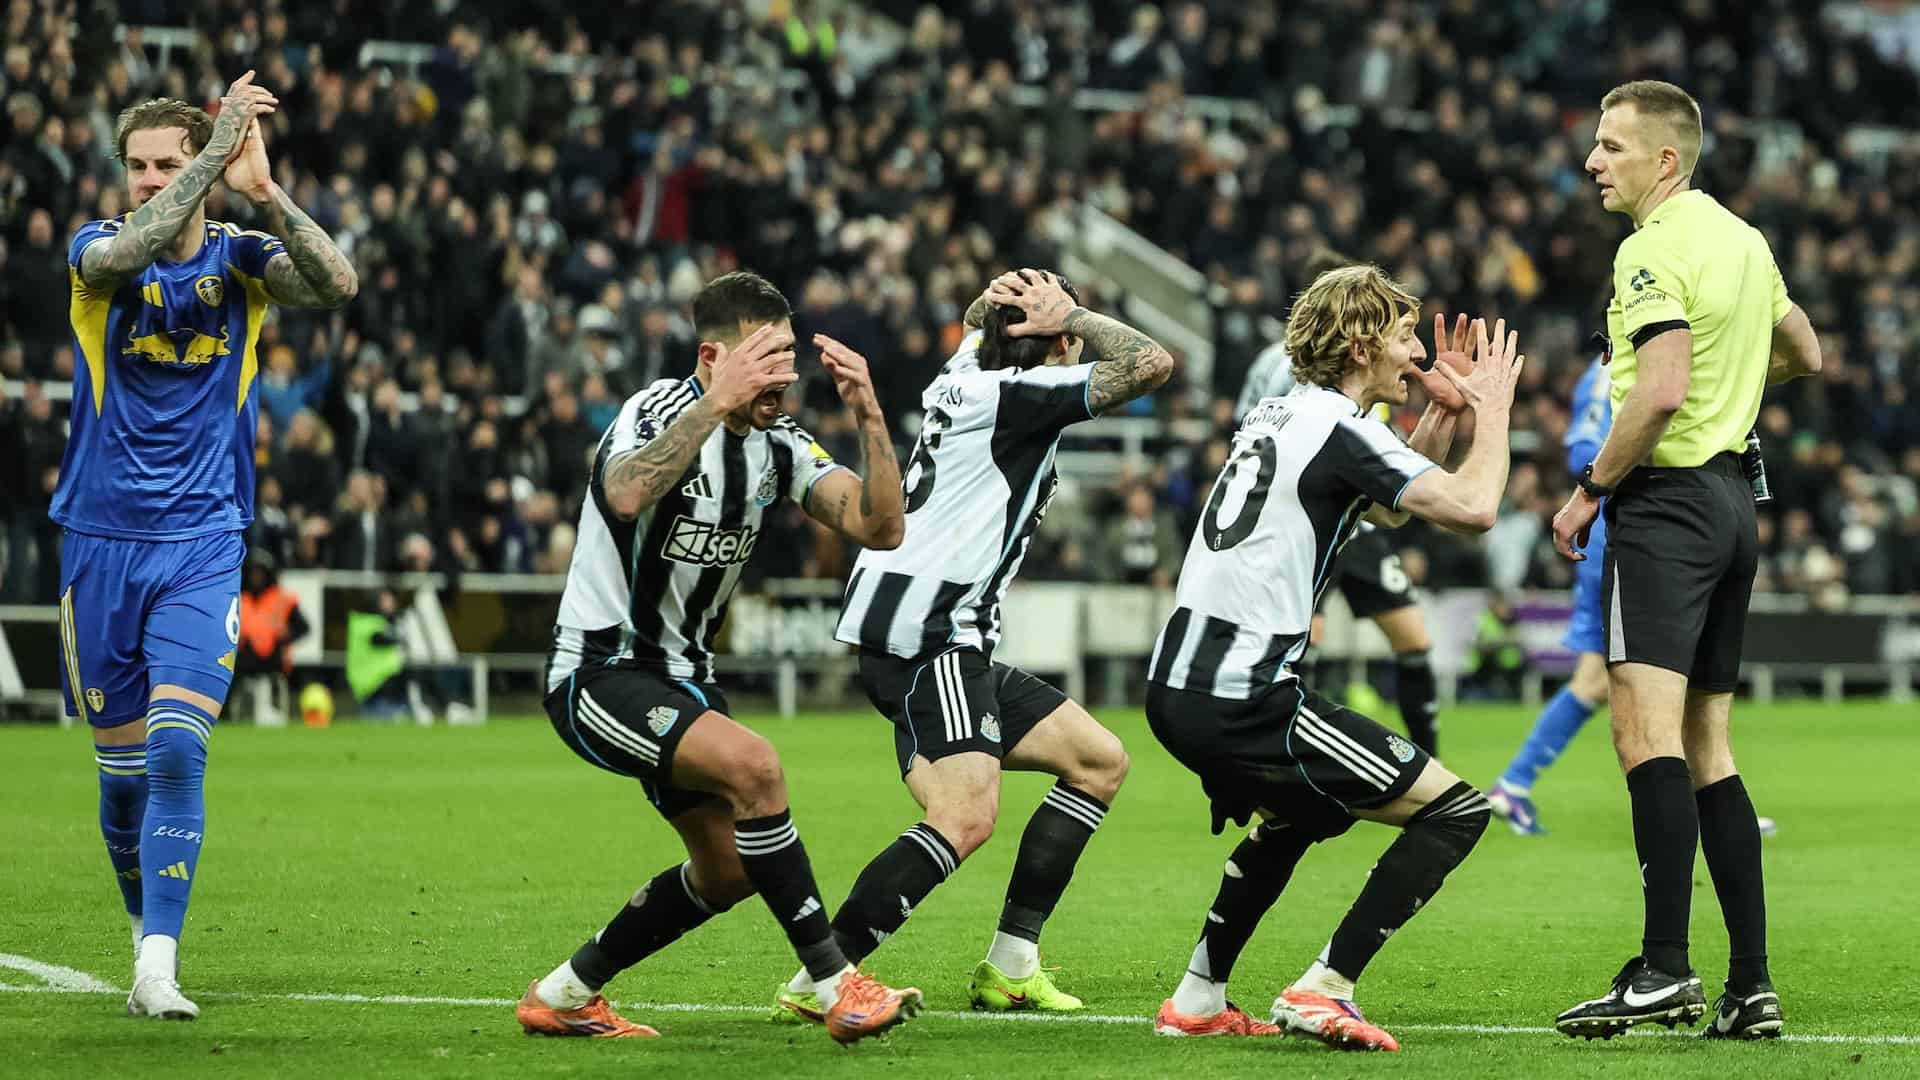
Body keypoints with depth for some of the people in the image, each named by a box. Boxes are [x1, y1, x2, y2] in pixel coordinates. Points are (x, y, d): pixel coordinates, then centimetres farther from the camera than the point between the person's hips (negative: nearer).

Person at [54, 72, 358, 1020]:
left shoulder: (242, 257, -1)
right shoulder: (98, 249, -3)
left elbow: (336, 284, -20)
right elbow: (123, 256, -29)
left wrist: (265, 193, -33)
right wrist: (213, 152, -32)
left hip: (203, 545, -1)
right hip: (102, 541, 1)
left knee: (177, 749, -16)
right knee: (123, 767, 7)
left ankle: (158, 970, -18)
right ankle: (149, 932, 29)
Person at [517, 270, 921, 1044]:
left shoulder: (776, 442, 1)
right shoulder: (657, 412, -19)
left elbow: (881, 528, -9)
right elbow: (627, 494, -42)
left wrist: (868, 416, -22)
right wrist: (717, 402, -48)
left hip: (680, 676, 9)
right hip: (598, 673, -9)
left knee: (730, 870, 11)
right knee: (751, 762, -30)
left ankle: (562, 997, 26)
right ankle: (838, 988, -25)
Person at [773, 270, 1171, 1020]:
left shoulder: (966, 376, 17)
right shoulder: (1012, 394, -8)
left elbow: (980, 314, 41)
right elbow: (1150, 363, -13)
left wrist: (1004, 298, 19)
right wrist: (1069, 315, 0)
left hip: (952, 647, 10)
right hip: (926, 638, -10)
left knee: (1100, 762, 14)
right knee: (966, 817, -26)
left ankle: (1008, 969, 12)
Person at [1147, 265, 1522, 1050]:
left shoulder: (1279, 414, 17)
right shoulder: (1338, 426, -10)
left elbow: (1390, 508, 32)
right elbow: (1472, 508, -18)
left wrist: (1446, 413, 23)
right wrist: (1493, 410, -2)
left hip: (1177, 686, 9)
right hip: (1242, 699, -9)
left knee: (1305, 811, 36)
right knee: (1456, 810, -4)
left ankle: (1197, 1000, 33)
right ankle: (1323, 991, -10)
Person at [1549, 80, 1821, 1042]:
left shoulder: (1653, 250, -13)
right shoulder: (1742, 240, 15)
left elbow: (1663, 389, -23)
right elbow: (1803, 354, 29)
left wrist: (1591, 486, -14)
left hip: (1665, 497, -10)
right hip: (1733, 495, 10)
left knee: (1646, 727, -17)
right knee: (1707, 747, 11)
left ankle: (1664, 970, -28)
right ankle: (1751, 985, 8)